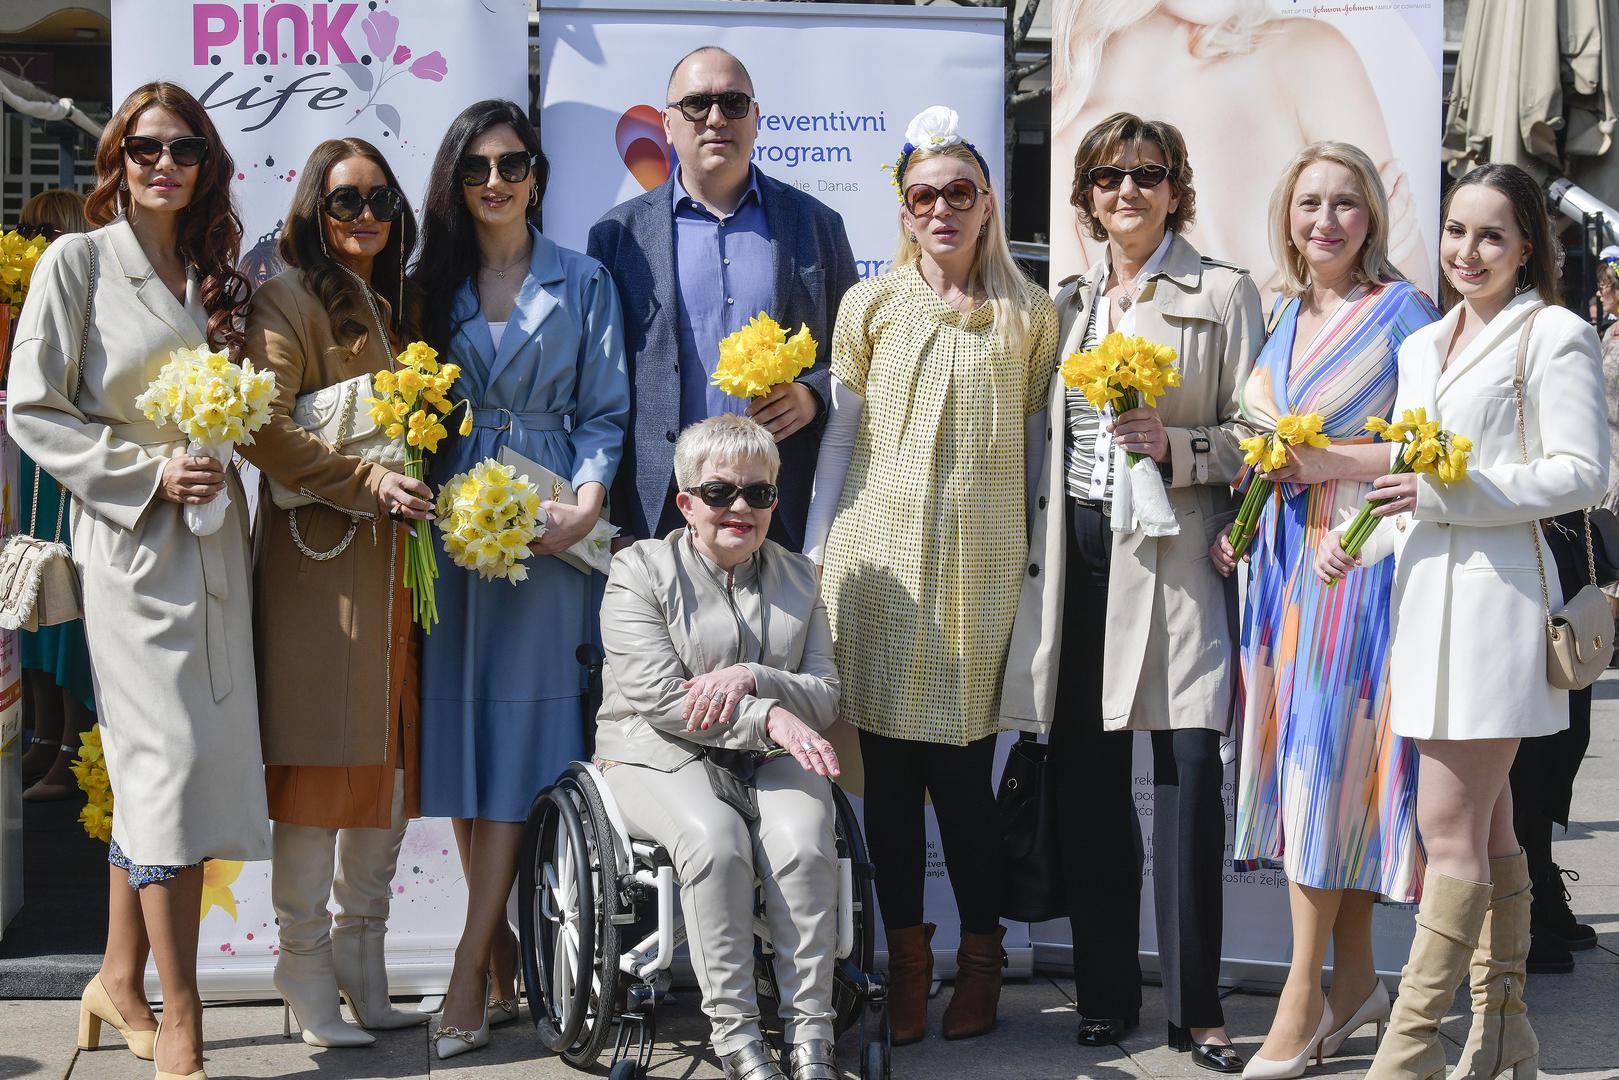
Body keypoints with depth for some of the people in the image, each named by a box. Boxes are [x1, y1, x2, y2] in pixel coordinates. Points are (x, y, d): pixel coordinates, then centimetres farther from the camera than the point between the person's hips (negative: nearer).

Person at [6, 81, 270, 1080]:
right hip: (135, 542, -6)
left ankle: (120, 979, 21)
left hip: (213, 537, 6)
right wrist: (148, 473, -14)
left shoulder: (215, 275, 14)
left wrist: (219, 462, 2)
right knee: (173, 756, -10)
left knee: (155, 766, 9)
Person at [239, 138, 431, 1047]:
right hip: (319, 557, -7)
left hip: (394, 560, 8)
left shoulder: (393, 308, 20)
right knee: (320, 768, -6)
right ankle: (311, 984, 2)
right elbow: (266, 433, -15)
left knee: (390, 766, 8)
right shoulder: (290, 301, -3)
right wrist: (369, 483, -18)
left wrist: (430, 498, 11)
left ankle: (363, 974, 17)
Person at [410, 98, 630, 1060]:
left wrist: (588, 501, -12)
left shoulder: (583, 284, 7)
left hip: (543, 522, -3)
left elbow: (604, 413, 4)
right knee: (457, 725, 2)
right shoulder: (433, 283, 12)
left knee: (515, 730, -7)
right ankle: (506, 964, 12)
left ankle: (471, 980, -6)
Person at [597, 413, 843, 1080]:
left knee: (803, 839, -29)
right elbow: (659, 697, -12)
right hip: (660, 754, -3)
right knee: (715, 835, -34)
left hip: (771, 758, 3)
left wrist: (750, 679, -15)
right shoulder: (641, 570, 0)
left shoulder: (797, 577, 13)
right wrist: (768, 718, -24)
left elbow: (826, 696, 6)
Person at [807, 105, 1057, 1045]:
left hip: (980, 564, -1)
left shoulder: (1029, 314, 8)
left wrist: (1038, 562, 6)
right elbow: (841, 436, 11)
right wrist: (816, 556, 7)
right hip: (881, 555, 1)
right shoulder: (870, 306, 8)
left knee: (964, 768, 0)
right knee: (890, 768, 3)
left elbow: (1037, 439, 10)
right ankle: (907, 959, 15)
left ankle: (981, 957, 17)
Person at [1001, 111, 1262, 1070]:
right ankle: (1106, 993, 16)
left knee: (1189, 775, -8)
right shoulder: (1071, 302, 18)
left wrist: (1173, 446, -15)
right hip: (1078, 556, 5)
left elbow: (1256, 438, 0)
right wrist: (1040, 549, 13)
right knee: (1088, 779, 6)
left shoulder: (1224, 294, 3)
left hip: (1175, 558, -4)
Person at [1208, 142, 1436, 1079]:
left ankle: (1304, 1000, -1)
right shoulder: (1290, 316, 16)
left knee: (1329, 759, -7)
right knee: (1301, 759, 7)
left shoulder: (1401, 309, -6)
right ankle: (1357, 979, 18)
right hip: (1287, 554, 7)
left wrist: (1330, 461, -17)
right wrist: (1245, 525, 12)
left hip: (1361, 556, -7)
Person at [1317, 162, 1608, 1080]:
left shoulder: (1555, 336, -3)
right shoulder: (1422, 346, 19)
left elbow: (1582, 474, -10)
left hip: (1498, 590, -7)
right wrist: (1358, 540, 4)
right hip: (1426, 589, 7)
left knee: (1451, 825, -9)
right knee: (1486, 825, 13)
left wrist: (1449, 492, -15)